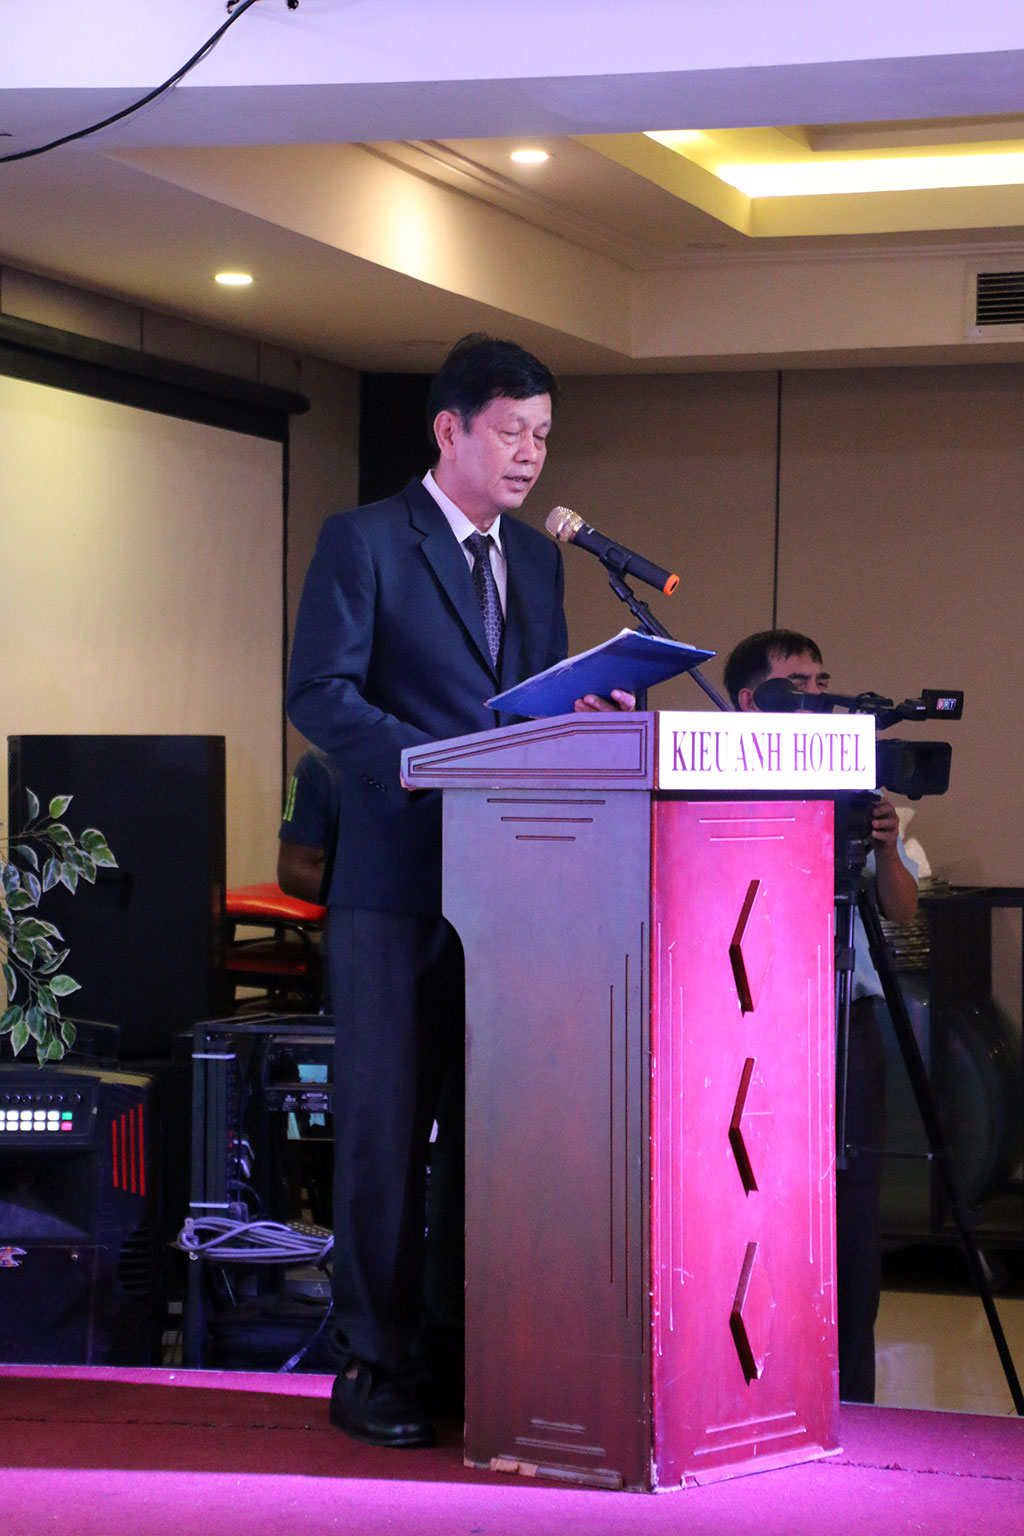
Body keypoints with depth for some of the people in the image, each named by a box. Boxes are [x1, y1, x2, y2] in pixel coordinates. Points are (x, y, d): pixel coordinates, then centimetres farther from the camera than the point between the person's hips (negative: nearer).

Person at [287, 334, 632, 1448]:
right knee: (385, 1126, -2)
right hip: (399, 878, -6)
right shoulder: (363, 541, -2)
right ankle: (373, 1365, 6)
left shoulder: (536, 559, 18)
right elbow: (318, 694, -10)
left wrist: (589, 718, -3)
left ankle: (459, 1355, 15)